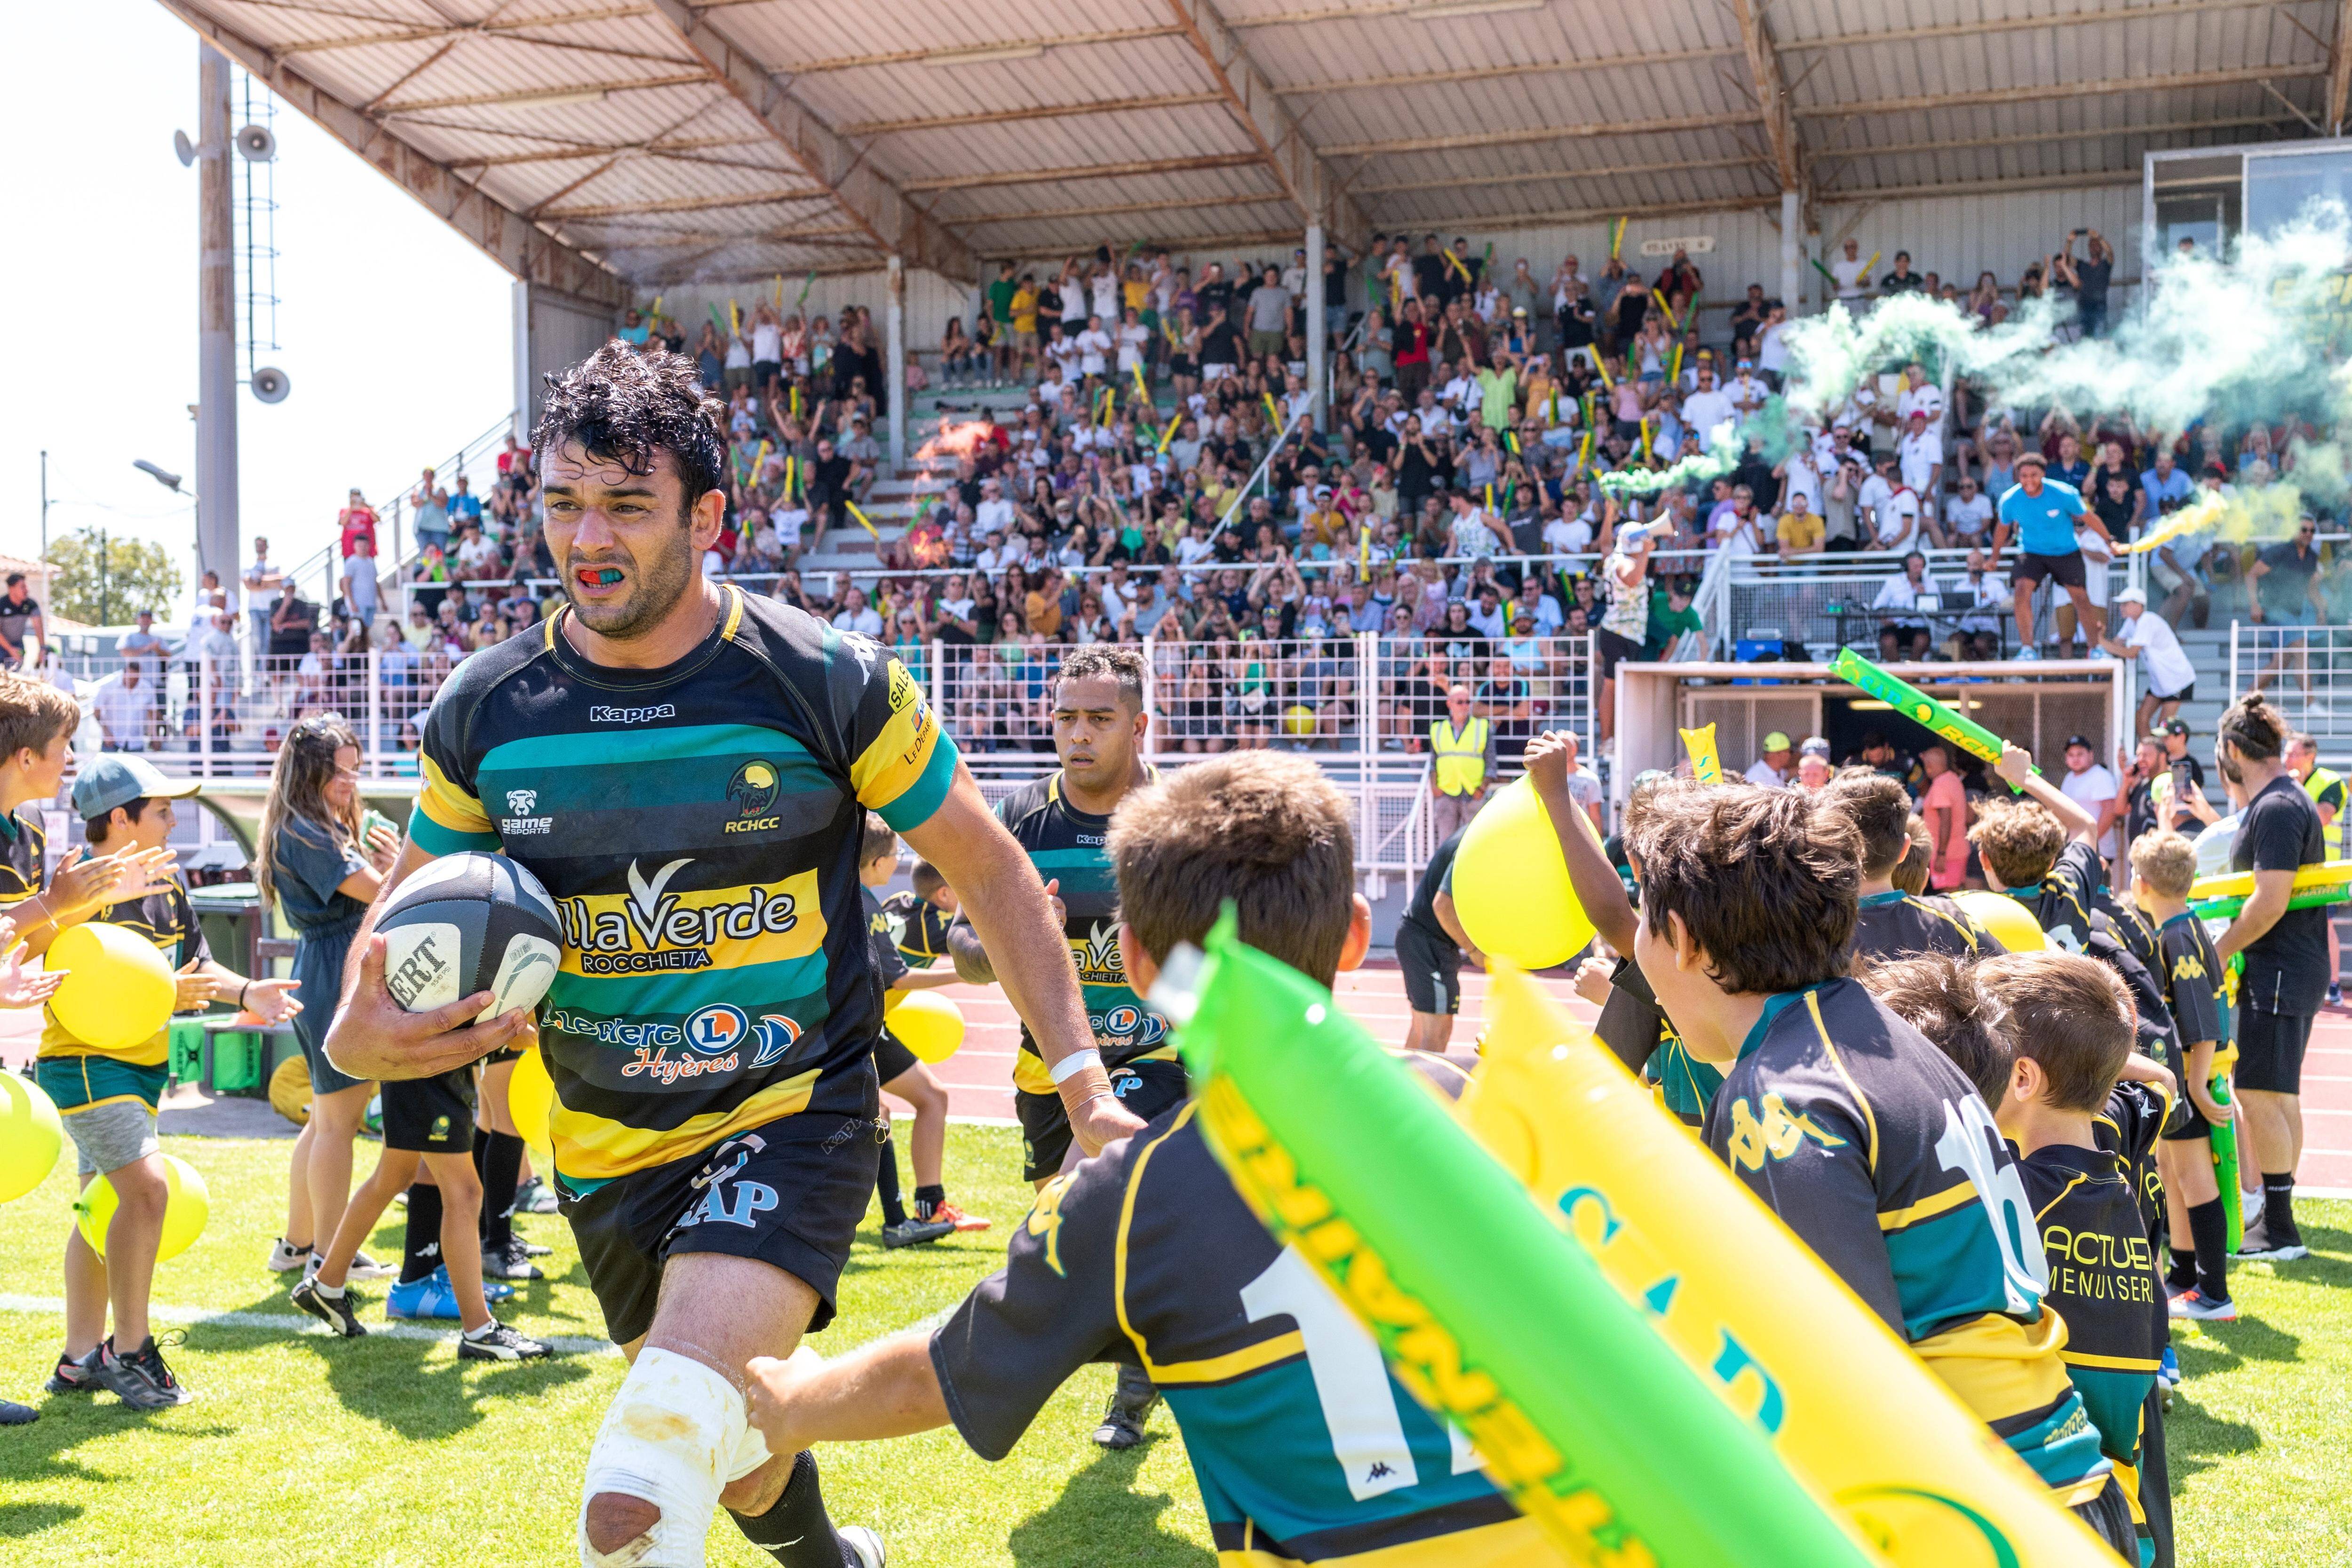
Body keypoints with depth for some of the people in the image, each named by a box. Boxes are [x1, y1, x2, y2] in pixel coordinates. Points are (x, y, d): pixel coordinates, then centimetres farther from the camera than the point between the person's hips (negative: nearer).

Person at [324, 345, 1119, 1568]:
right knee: (738, 1460, 23)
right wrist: (355, 1032, -14)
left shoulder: (833, 684, -13)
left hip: (796, 1111, -4)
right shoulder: (485, 711, -4)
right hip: (604, 1143, 4)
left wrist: (1083, 1082, -10)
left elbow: (988, 871, -3)